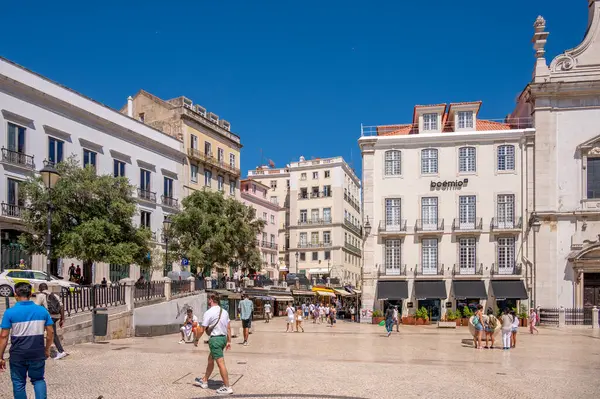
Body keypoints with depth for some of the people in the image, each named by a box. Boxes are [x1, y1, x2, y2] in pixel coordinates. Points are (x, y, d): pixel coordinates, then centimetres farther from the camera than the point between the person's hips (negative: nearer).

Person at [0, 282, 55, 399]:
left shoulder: (10, 312, -9)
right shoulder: (42, 310, -2)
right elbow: (50, 332, 2)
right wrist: (47, 349, 15)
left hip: (18, 354, -2)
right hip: (38, 353, 2)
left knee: (19, 383, 15)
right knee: (38, 379, 18)